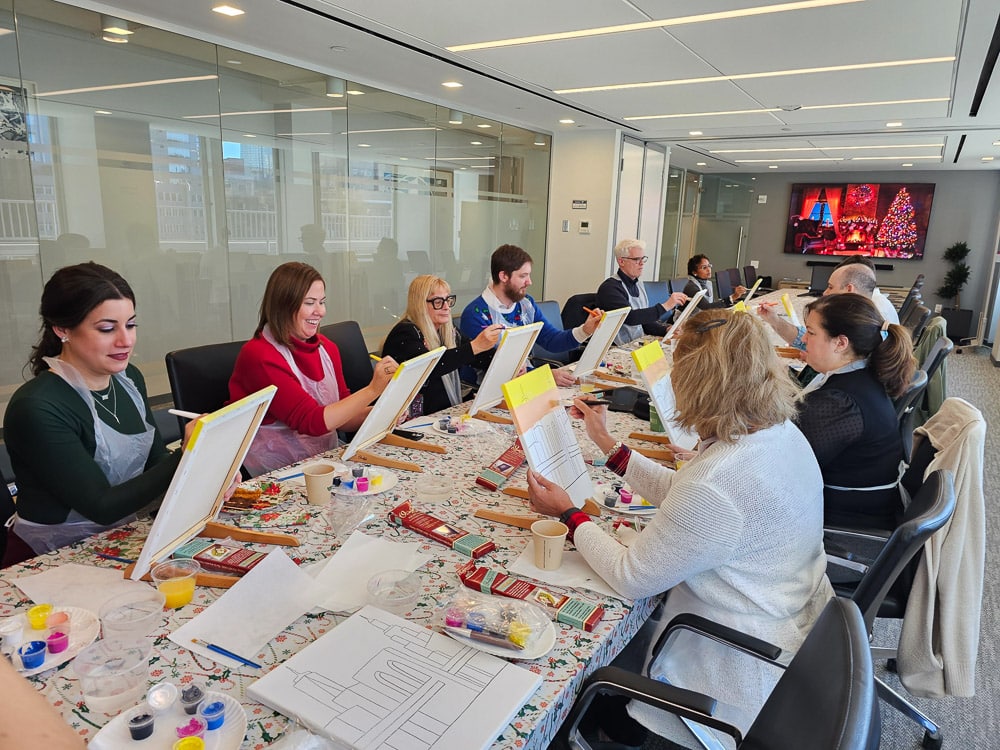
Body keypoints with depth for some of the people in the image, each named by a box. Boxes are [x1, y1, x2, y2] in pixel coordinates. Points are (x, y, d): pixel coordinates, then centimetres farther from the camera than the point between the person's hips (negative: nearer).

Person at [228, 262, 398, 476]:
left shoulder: (327, 348, 7)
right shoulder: (259, 356, -16)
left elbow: (339, 416, 9)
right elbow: (312, 421, -22)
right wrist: (372, 390, -27)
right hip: (276, 474, -6)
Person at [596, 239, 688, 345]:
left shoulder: (638, 284, 15)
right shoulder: (610, 287, -13)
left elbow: (645, 319, 15)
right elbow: (629, 317, -25)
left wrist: (667, 330, -3)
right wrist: (665, 306, -25)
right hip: (619, 348, -8)